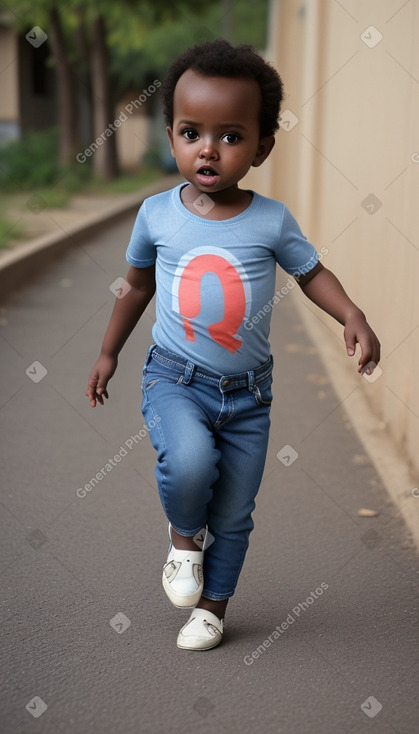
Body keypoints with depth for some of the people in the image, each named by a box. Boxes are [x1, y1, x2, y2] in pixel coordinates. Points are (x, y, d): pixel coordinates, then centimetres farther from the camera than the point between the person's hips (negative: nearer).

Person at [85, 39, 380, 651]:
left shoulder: (272, 220, -9)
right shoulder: (156, 214, -6)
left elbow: (311, 272, 5)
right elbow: (139, 284, 10)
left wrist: (352, 316, -14)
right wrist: (109, 353, 17)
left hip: (248, 393, 1)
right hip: (175, 379, -1)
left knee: (234, 514, 10)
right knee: (189, 462, -29)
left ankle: (213, 605, 33)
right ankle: (185, 533, 4)